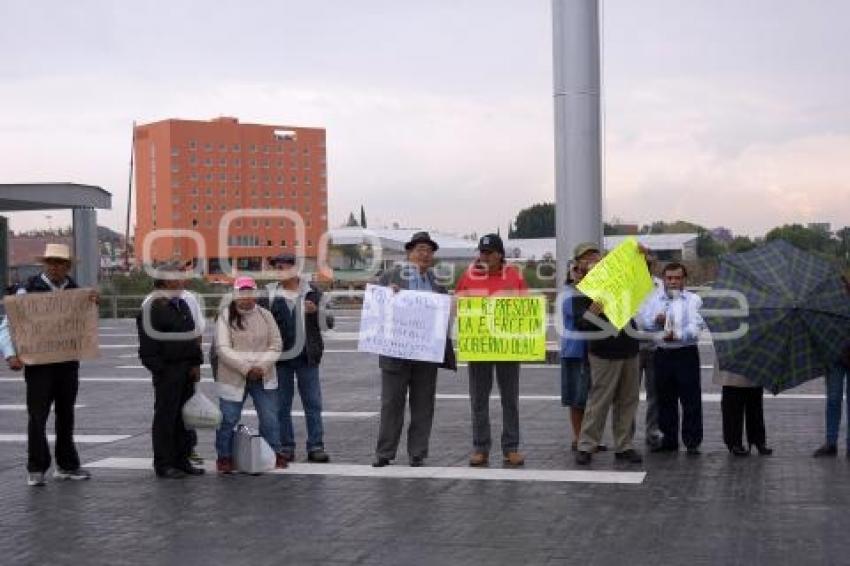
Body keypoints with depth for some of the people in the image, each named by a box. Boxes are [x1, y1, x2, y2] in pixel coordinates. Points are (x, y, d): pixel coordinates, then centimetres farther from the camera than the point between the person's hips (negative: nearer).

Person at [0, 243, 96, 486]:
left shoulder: (76, 291, 8)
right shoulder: (28, 290, -6)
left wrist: (93, 304, -11)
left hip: (68, 362, 4)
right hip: (38, 363, -4)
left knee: (66, 414, 12)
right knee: (37, 416, -4)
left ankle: (66, 465, 22)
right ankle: (36, 470, 4)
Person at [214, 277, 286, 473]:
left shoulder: (265, 315, 5)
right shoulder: (226, 317, -5)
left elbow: (276, 345, 4)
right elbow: (223, 349, -13)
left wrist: (262, 365, -13)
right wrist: (246, 368, -20)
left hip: (264, 378, 3)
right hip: (233, 378, -3)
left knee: (270, 418, 7)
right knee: (228, 419, 1)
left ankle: (276, 453, 23)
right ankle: (224, 457, 16)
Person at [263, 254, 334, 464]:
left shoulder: (312, 292, 4)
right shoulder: (270, 295, 4)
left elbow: (329, 322, 4)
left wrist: (316, 311, -16)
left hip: (307, 357, 0)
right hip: (280, 359, 1)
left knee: (313, 403, 1)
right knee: (282, 405, 5)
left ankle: (316, 447, 5)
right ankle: (286, 447, 12)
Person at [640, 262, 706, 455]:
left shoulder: (693, 300, 3)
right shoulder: (655, 299, 15)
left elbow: (696, 326, -9)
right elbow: (644, 322, 6)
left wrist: (678, 335, -26)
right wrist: (656, 320, -15)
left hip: (686, 354, -4)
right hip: (662, 353, 4)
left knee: (691, 399, -4)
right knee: (665, 399, 9)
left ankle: (692, 442, 0)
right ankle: (669, 439, 18)